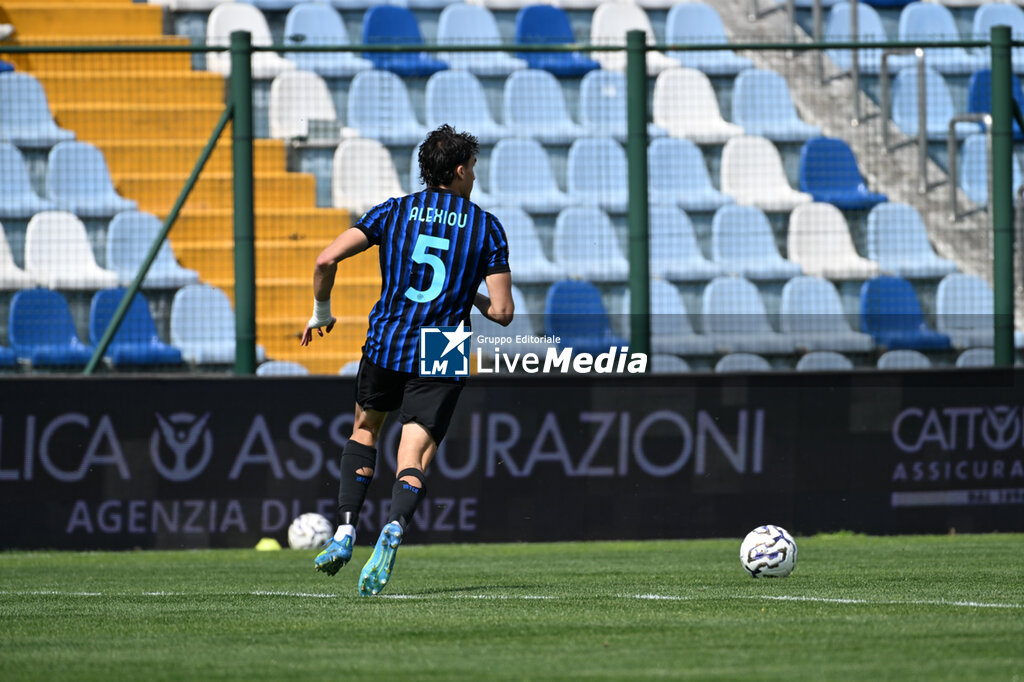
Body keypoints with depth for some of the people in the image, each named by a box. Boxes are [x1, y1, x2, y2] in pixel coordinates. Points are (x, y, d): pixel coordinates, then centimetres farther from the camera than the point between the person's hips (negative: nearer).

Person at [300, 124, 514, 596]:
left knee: (364, 430, 27)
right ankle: (394, 529, -34)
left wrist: (321, 313, 9)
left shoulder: (394, 212, 4)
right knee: (413, 462, -2)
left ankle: (345, 532, 15)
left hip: (385, 346, 1)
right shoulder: (486, 227, 2)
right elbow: (502, 312, -2)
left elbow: (327, 259, -7)